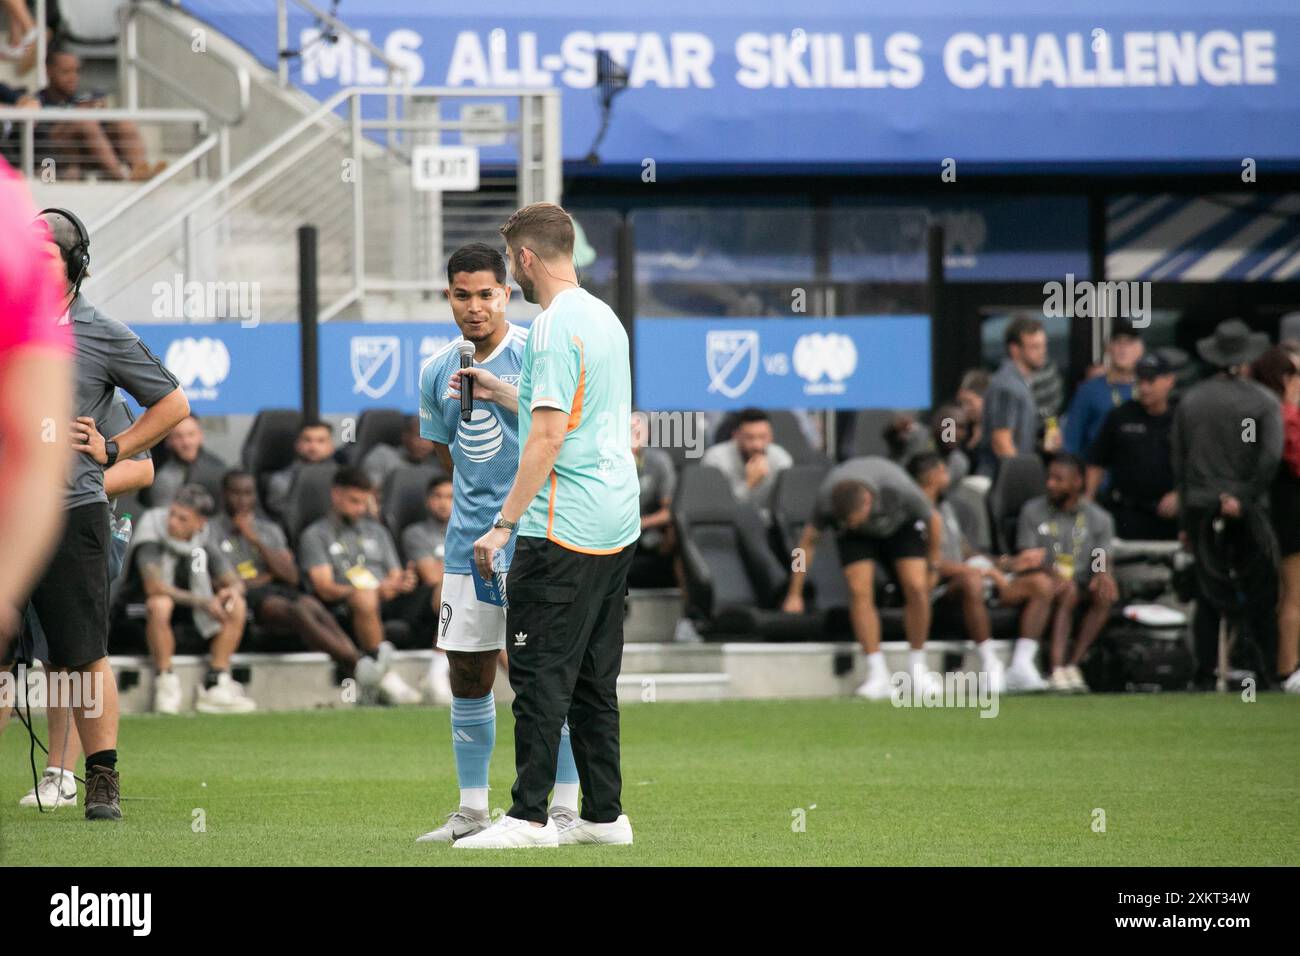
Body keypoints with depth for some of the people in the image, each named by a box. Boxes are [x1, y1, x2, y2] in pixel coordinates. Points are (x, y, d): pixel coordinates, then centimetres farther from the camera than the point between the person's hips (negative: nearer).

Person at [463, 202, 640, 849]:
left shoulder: (555, 326, -14)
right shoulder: (604, 317, 14)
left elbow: (549, 436, -20)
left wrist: (504, 524, -19)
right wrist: (504, 394, 35)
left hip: (562, 530, -9)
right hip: (617, 528, 9)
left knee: (539, 672, -7)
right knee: (594, 678, 12)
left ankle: (528, 816, -8)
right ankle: (603, 814, 12)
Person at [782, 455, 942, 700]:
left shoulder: (901, 490, -39)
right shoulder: (827, 498, -34)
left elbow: (933, 519, -18)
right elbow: (808, 540, -16)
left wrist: (933, 565, -5)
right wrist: (795, 594, -12)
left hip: (901, 524, -1)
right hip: (857, 539, 1)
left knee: (916, 588, -17)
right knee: (860, 591, -19)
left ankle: (918, 668, -1)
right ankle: (877, 675, -15)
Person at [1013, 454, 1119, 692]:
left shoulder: (1099, 519, 11)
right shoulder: (1032, 511, 7)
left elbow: (1103, 564, 3)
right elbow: (1027, 560, -2)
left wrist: (1102, 575, -23)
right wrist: (1052, 574, -23)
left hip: (1082, 588, 2)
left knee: (1105, 594, -29)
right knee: (1067, 591, -34)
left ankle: (1073, 663, -31)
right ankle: (1057, 668, -46)